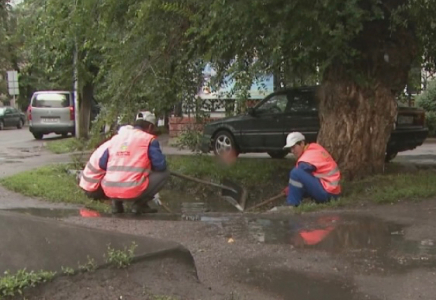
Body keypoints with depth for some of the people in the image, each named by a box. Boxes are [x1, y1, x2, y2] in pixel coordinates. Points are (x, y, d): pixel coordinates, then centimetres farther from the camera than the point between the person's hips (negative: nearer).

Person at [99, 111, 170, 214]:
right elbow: (161, 165, -2)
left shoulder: (116, 137, 17)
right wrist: (147, 166, 20)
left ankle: (116, 203, 15)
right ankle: (139, 204, 6)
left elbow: (102, 164, 17)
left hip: (109, 190, 6)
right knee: (164, 173, 14)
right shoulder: (149, 139, 3)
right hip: (133, 191, -5)